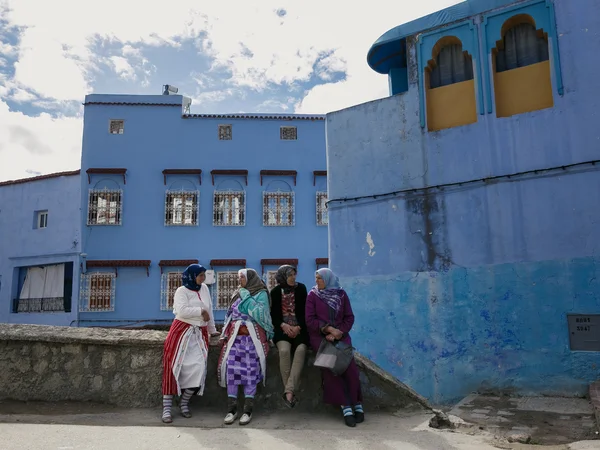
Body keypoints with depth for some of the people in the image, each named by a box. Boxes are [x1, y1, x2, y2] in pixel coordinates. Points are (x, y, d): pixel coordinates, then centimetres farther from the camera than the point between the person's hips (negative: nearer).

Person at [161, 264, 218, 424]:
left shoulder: (204, 289, 12)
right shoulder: (182, 291, -5)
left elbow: (209, 310, 18)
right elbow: (181, 311, -21)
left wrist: (212, 330, 23)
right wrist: (201, 311, -11)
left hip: (199, 334, 5)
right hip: (182, 332, -5)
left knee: (198, 369, -9)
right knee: (174, 368, -7)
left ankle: (184, 402, 11)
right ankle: (167, 408, 0)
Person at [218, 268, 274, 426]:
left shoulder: (261, 294, -1)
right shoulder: (238, 293, 18)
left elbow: (258, 314, -16)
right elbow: (230, 314, 19)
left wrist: (246, 297, -11)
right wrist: (225, 333, 9)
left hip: (252, 337, -5)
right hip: (235, 336, 5)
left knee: (250, 371, -5)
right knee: (231, 369, -4)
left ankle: (248, 410, 1)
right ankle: (232, 409, 2)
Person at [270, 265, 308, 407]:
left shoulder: (301, 288, 6)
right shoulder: (275, 291, 6)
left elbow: (304, 311, 3)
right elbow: (273, 314, 5)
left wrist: (298, 327, -13)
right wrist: (283, 325, -13)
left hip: (299, 328, 1)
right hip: (283, 328, 0)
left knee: (300, 349, -30)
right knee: (284, 350, -31)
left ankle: (289, 391, -32)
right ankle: (290, 391, -23)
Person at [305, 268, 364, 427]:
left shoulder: (341, 294, 8)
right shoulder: (312, 295, 5)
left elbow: (349, 318, 6)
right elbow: (310, 320, -2)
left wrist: (337, 333, -8)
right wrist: (329, 329, -13)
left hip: (340, 335, 1)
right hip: (319, 335, -1)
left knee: (349, 363, -24)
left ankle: (356, 404, -15)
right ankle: (346, 405, -23)